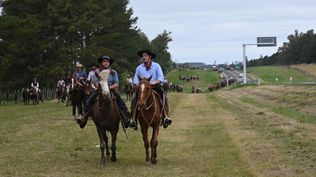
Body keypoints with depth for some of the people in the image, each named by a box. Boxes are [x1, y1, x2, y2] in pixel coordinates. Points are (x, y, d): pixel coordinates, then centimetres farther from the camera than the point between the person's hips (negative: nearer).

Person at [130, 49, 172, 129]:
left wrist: (155, 82, -22)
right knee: (134, 99, -25)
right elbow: (135, 79, 13)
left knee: (163, 97, -30)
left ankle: (165, 116, -31)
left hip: (154, 86, -2)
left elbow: (161, 78, -3)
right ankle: (133, 118, -25)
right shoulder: (139, 68, 13)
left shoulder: (156, 66, 6)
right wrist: (138, 84, -10)